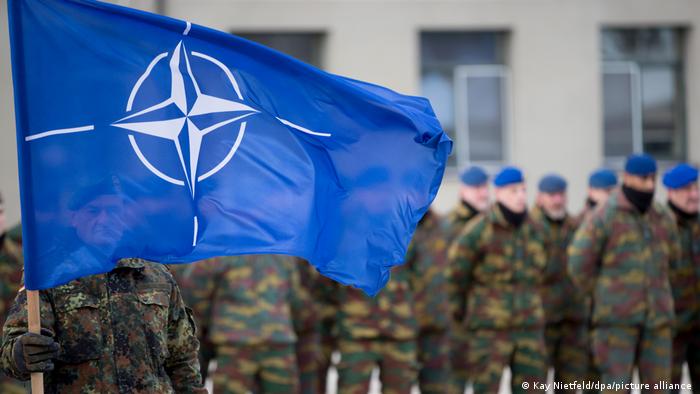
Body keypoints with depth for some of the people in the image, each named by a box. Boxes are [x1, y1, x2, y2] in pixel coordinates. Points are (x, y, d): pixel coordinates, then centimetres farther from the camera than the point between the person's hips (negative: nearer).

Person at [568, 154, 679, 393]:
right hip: (618, 319, -5)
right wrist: (601, 297, 2)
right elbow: (579, 263, -5)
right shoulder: (603, 217, -4)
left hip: (657, 318, 5)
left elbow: (672, 258, 23)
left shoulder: (663, 219, 10)